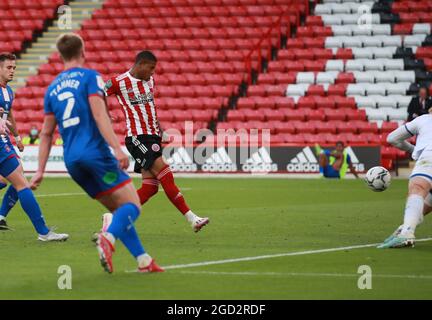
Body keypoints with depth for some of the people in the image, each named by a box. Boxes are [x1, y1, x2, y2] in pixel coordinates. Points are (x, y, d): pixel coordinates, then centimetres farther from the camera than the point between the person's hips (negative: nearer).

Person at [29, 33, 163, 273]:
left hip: (72, 161, 7)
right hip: (95, 153, -7)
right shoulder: (90, 77, 0)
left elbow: (47, 133, 18)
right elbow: (99, 114, -14)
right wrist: (117, 148, -22)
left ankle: (143, 259, 4)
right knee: (132, 206, -7)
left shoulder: (52, 88, 18)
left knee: (119, 210, 13)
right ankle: (108, 239, -35)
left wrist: (40, 171, 19)